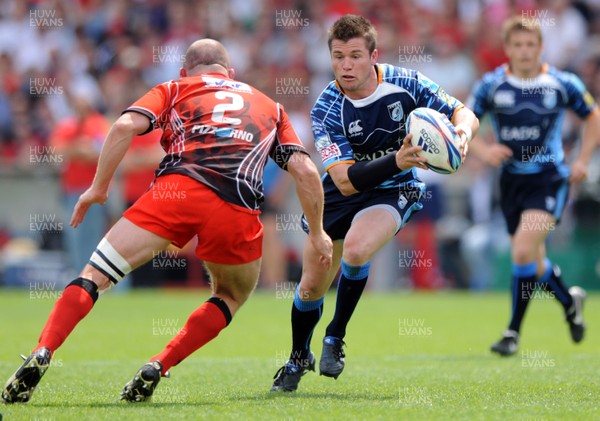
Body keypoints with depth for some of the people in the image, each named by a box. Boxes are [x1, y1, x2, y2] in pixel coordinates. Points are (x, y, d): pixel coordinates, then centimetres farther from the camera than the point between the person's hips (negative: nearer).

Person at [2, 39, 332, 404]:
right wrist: (318, 232, 31)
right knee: (232, 297, 27)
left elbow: (126, 126, 7)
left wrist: (98, 188, 14)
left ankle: (42, 353, -15)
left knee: (96, 275, 5)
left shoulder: (175, 88, 26)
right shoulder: (270, 106, 33)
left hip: (178, 186, -1)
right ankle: (158, 367, 9)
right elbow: (306, 171, 22)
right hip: (239, 210, 1)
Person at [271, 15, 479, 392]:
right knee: (312, 286, 6)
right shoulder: (326, 110, -22)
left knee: (355, 249, -31)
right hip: (340, 195, 1)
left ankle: (335, 338, -7)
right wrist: (397, 160, -45)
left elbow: (465, 114, -10)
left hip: (394, 190, -1)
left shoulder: (403, 82, -18)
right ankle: (299, 358, 37)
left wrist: (462, 131, -35)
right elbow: (345, 180, -30)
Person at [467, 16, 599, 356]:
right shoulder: (492, 85, -4)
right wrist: (482, 150, -15)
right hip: (512, 181, 3)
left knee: (523, 250, -21)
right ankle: (570, 301, 43)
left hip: (550, 179, -3)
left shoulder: (563, 84, -6)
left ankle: (514, 332, -9)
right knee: (534, 265, 10)